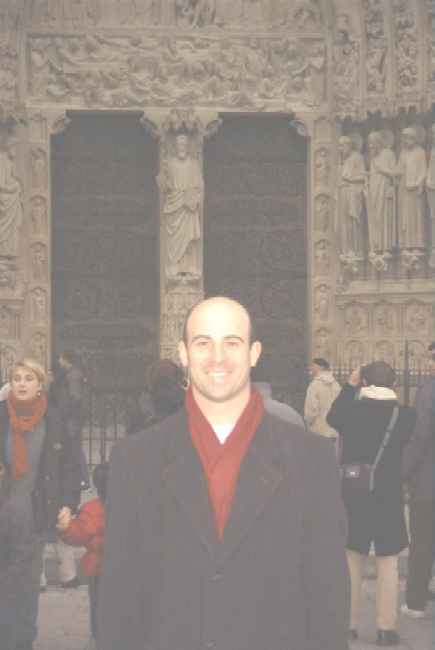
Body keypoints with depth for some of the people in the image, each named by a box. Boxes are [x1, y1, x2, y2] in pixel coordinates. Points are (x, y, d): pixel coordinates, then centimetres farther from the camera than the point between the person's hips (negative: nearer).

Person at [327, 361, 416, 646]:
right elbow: (404, 446, 6)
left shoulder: (351, 409, -7)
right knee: (388, 563, 6)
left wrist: (350, 386, 15)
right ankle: (386, 628, 7)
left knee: (351, 558, 13)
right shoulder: (405, 414, -10)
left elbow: (332, 418, 15)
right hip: (387, 494, -2)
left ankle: (349, 623, 17)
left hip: (351, 491, 2)